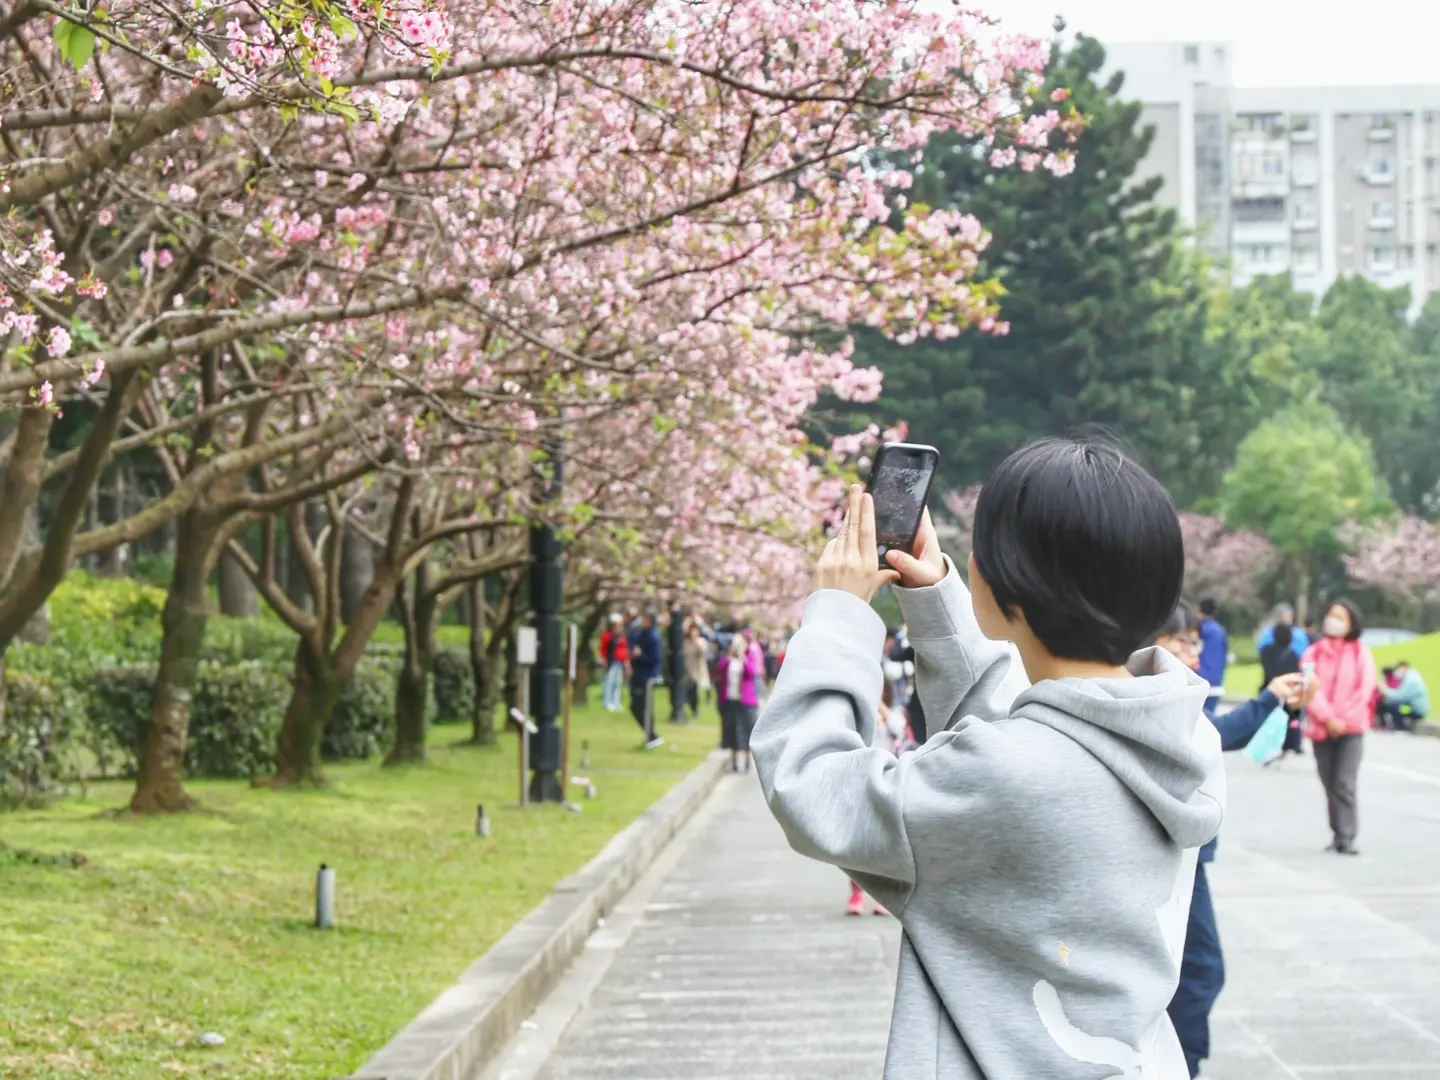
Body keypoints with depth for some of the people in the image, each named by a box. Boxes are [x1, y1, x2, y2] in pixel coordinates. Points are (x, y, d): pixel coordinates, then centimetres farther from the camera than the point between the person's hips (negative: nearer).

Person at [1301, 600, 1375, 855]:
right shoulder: (1314, 652, 5)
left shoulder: (1360, 652, 2)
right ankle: (1338, 834, 14)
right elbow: (1310, 689, -3)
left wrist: (1344, 720, -11)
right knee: (1330, 785, 6)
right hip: (1321, 729, 2)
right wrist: (1327, 718, -15)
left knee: (1344, 784, -12)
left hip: (1351, 729, -2)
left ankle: (1346, 837, -12)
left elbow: (1365, 690, -4)